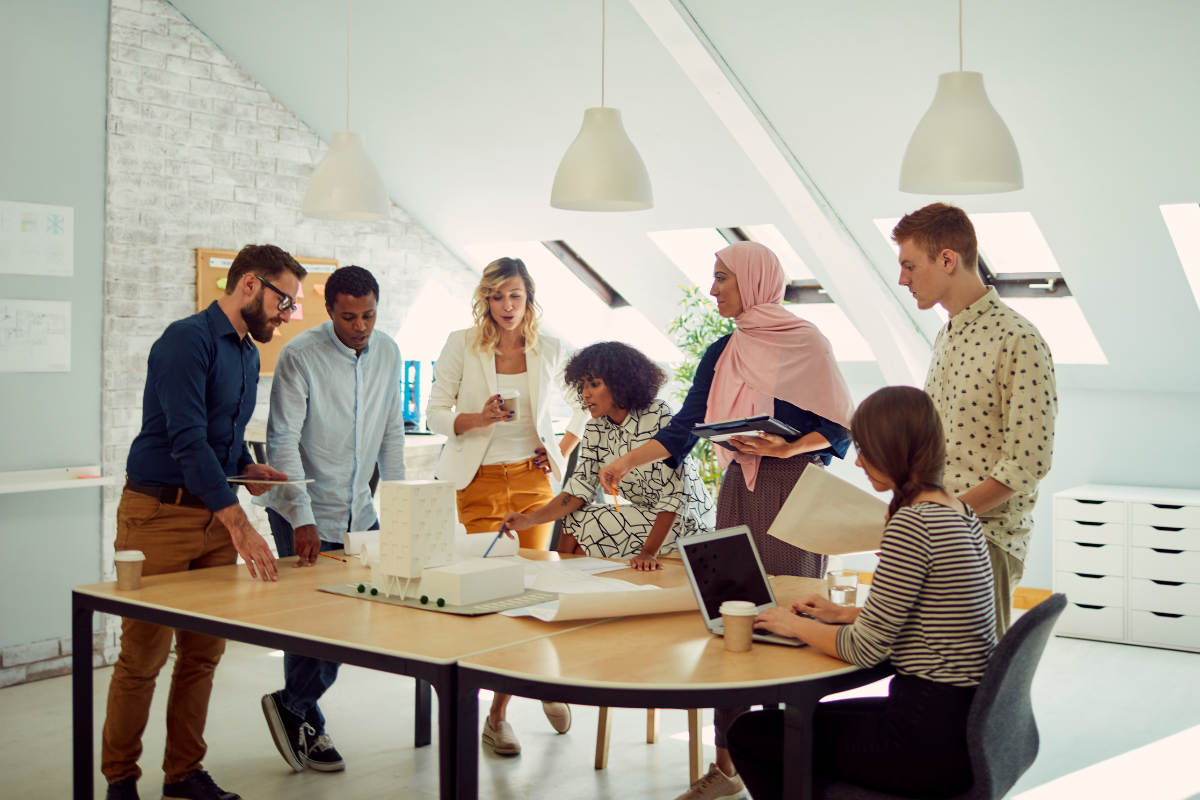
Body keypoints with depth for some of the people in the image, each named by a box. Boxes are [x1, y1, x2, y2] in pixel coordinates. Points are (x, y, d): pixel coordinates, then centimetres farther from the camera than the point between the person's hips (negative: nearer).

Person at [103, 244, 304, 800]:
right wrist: (238, 523, -32)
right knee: (143, 656, -1)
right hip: (160, 515, -8)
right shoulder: (187, 340, -15)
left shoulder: (248, 356, 14)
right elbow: (188, 439, -25)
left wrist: (248, 468, 5)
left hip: (215, 518, 8)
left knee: (203, 652, 10)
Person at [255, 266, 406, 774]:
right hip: (304, 512, -5)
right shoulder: (299, 356, -14)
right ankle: (303, 717, 16)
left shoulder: (387, 353, 4)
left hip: (358, 511, 6)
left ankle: (294, 706, 23)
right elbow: (283, 442, -17)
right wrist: (303, 519, -24)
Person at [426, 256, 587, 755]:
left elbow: (586, 403, 20)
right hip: (480, 481, -1)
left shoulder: (548, 350, 5)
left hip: (534, 479, 1)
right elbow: (435, 414, -1)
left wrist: (563, 452, 8)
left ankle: (498, 714, 14)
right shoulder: (462, 345, 0)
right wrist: (480, 418, -19)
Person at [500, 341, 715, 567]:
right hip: (644, 515, 7)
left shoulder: (659, 416, -20)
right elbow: (580, 487, -7)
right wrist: (531, 519, -22)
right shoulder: (596, 430, 1)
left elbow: (674, 493, -23)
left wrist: (649, 552, -30)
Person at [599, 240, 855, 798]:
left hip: (794, 492, -5)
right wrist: (625, 462, -2)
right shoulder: (723, 354, 13)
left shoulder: (806, 342, -3)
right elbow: (683, 429, 9)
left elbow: (839, 427, -4)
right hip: (739, 491, 5)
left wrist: (786, 448, -19)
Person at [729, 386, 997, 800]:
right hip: (966, 717, 10)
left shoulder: (912, 523, -21)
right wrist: (845, 614, 17)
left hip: (930, 745, -10)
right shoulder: (960, 513, 8)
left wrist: (795, 626, -3)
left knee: (747, 734, 3)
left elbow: (865, 649, -19)